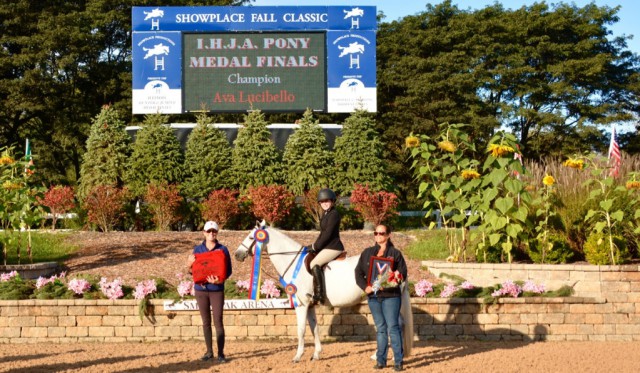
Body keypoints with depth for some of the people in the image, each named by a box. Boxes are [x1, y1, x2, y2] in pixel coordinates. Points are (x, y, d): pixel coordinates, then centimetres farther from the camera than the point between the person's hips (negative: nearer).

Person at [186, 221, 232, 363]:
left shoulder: (223, 249, -1)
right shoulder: (198, 249, 5)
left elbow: (228, 270, -2)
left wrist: (220, 279, -22)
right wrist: (189, 265, -15)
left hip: (217, 289, -3)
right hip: (201, 289, 3)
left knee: (218, 321, -5)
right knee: (206, 322, 9)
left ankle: (220, 353, -2)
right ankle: (209, 351, 17)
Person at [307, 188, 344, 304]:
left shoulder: (334, 214, -14)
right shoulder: (325, 214, 17)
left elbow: (327, 233, -19)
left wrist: (315, 246, -12)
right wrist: (314, 245, 7)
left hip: (333, 247, -11)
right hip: (327, 246, 11)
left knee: (314, 264, -22)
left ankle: (319, 294, -25)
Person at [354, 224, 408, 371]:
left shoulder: (395, 253, 0)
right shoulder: (367, 253, 10)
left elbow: (403, 273, -4)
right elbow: (358, 272, 8)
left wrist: (389, 284, -20)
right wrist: (365, 286, -9)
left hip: (390, 295, -4)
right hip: (373, 296, 4)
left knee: (393, 327, -6)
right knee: (380, 328, 10)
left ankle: (398, 361, -2)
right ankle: (380, 360, 16)